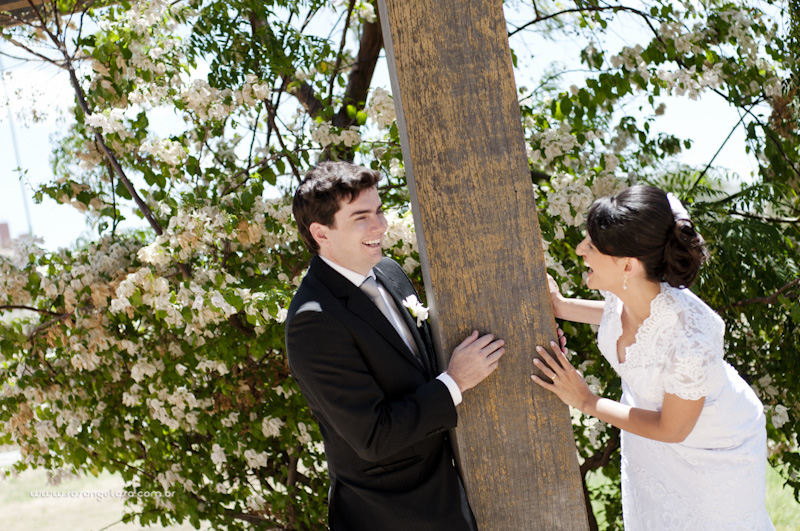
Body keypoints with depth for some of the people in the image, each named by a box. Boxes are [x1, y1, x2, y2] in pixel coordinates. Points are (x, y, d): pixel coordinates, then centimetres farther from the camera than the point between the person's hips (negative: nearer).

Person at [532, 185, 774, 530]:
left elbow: (671, 430, -26)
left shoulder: (689, 342, -43)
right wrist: (562, 306, -7)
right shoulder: (623, 292, -25)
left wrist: (586, 402, -24)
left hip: (715, 447, -6)